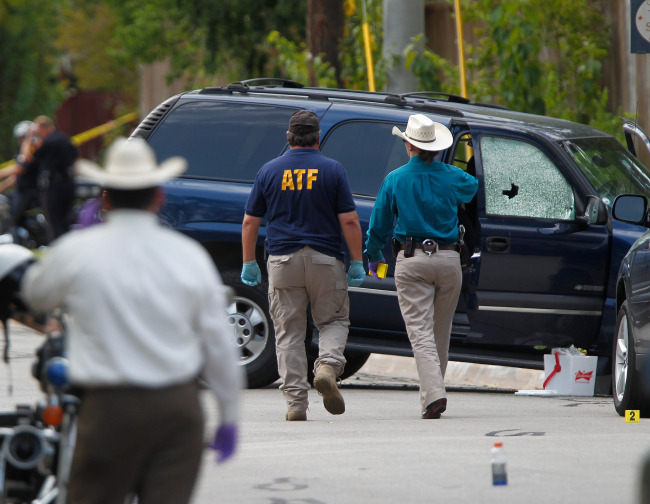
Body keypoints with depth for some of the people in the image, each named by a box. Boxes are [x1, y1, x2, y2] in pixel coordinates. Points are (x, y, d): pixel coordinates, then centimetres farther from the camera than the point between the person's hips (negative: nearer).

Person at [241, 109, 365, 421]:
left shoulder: (269, 171, 4)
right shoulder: (333, 170, -1)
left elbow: (250, 223, 6)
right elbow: (349, 222, -4)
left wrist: (249, 263, 14)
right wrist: (357, 263, 3)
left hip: (283, 262, 1)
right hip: (325, 261, -1)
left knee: (289, 332, 5)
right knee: (334, 321, 14)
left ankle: (295, 401, 1)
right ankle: (328, 366, -14)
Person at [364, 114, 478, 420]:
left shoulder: (395, 180, -2)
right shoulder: (452, 177, 4)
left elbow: (379, 225, 5)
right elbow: (472, 187, 29)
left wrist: (372, 256, 23)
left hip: (412, 260, -3)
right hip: (448, 259, 3)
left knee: (420, 332, -8)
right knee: (440, 333, 15)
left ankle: (434, 394, -25)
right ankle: (431, 394, 22)